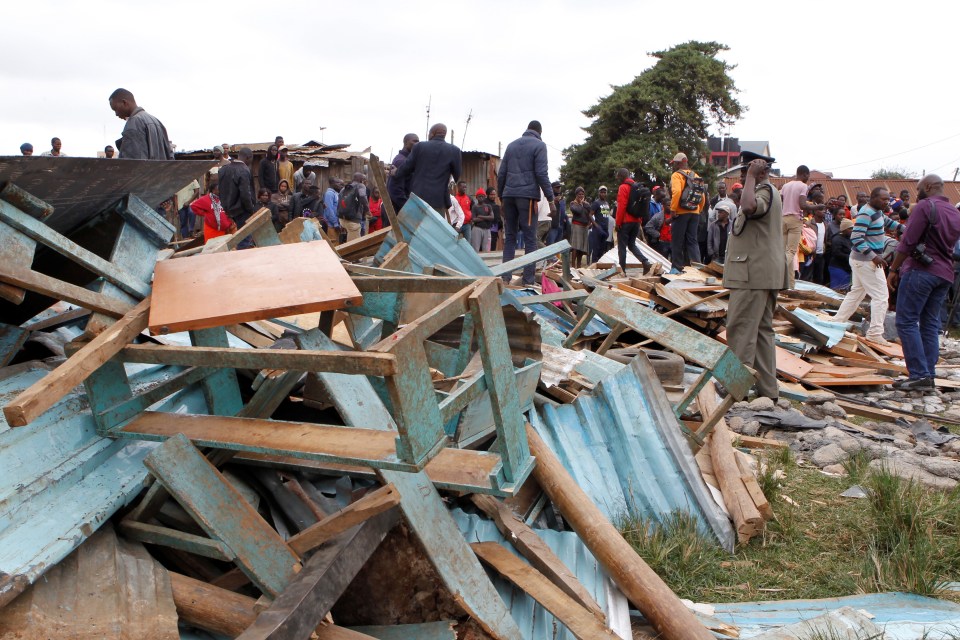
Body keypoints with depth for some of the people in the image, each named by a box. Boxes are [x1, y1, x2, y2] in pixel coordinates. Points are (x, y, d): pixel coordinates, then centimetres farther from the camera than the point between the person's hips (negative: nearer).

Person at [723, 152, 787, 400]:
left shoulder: (765, 191, -12)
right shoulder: (768, 193, 22)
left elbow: (749, 206, -35)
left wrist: (751, 176, -25)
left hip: (754, 274, -11)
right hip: (764, 274, 11)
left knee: (741, 329, -10)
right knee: (762, 329, 12)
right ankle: (767, 389, 17)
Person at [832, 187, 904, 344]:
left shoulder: (877, 211, 12)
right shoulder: (866, 213, -19)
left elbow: (887, 222, 31)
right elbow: (856, 238, -26)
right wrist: (873, 256, -29)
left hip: (862, 260, 11)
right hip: (866, 261, -11)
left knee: (856, 292, 18)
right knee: (880, 296, -7)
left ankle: (836, 322, 24)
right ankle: (875, 333, -4)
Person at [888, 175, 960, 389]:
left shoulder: (925, 206, -8)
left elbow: (908, 242, -12)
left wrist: (893, 269, -8)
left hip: (920, 270, -8)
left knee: (907, 322, -6)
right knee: (930, 324, 10)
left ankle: (919, 375, -11)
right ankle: (929, 375, 9)